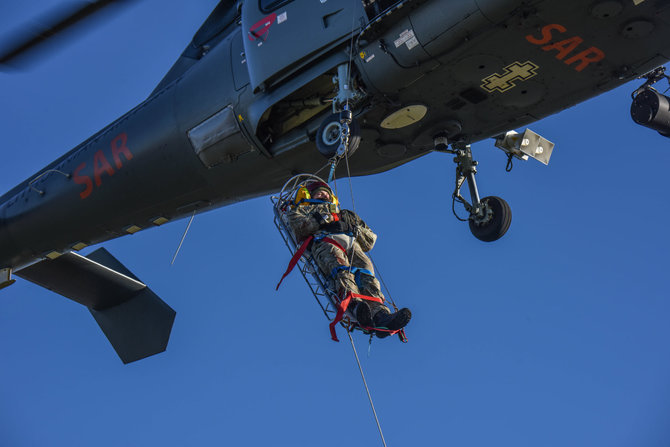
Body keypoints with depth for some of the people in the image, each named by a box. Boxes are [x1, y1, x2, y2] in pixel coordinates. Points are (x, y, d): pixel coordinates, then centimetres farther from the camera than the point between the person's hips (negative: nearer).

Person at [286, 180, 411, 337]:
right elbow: (298, 225, 13)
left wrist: (356, 228, 14)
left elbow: (370, 242, 33)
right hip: (325, 242, -2)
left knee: (367, 275, -31)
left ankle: (380, 315, -57)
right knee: (343, 271, -37)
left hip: (352, 244, 2)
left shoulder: (347, 214, 46)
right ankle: (355, 305, -66)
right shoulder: (305, 209, 39)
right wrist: (321, 219, 1)